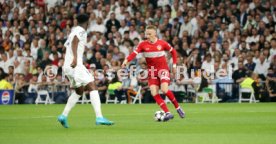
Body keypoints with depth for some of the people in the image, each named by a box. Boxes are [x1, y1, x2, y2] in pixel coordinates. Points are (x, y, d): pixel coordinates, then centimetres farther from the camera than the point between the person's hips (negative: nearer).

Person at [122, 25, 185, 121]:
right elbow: (134, 53, -18)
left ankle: (177, 107, 3)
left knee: (164, 90, -21)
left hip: (163, 69, -3)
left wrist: (174, 65, 6)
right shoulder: (143, 44, -5)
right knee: (154, 93, -11)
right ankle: (168, 113, -7)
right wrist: (126, 60, -36)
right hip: (152, 71, 3)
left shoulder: (162, 43, -5)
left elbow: (173, 51, 10)